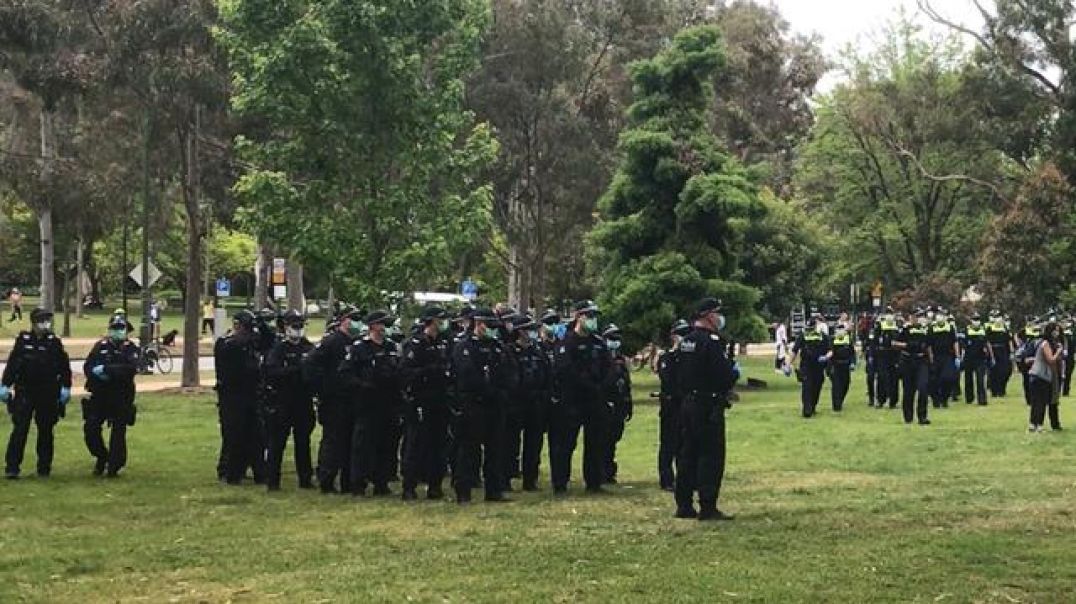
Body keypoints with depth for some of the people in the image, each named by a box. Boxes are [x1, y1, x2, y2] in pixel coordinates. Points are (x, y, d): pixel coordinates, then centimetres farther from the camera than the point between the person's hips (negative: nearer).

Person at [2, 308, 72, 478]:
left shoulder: (55, 342, 1)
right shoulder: (23, 340, 1)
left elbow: (64, 366, 4)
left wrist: (66, 387, -1)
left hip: (48, 395, 1)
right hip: (25, 393, -1)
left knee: (45, 431, 7)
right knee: (20, 430, -6)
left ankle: (44, 468, 16)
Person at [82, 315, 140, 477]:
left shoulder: (131, 348, -1)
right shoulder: (100, 346, 9)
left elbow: (131, 369, -19)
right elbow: (87, 366, 3)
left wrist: (106, 369, -22)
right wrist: (96, 373, -19)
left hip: (121, 398, -3)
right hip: (99, 396, 3)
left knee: (118, 431, -1)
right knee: (90, 427, -2)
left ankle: (114, 466, 10)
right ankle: (101, 457, 21)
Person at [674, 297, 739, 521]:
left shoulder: (685, 342, 11)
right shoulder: (711, 342, -16)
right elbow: (725, 375, -21)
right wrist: (735, 372, 1)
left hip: (688, 404, 9)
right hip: (709, 407, -9)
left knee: (688, 453, 12)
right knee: (711, 455, -4)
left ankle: (684, 505, 17)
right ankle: (708, 508, -4)